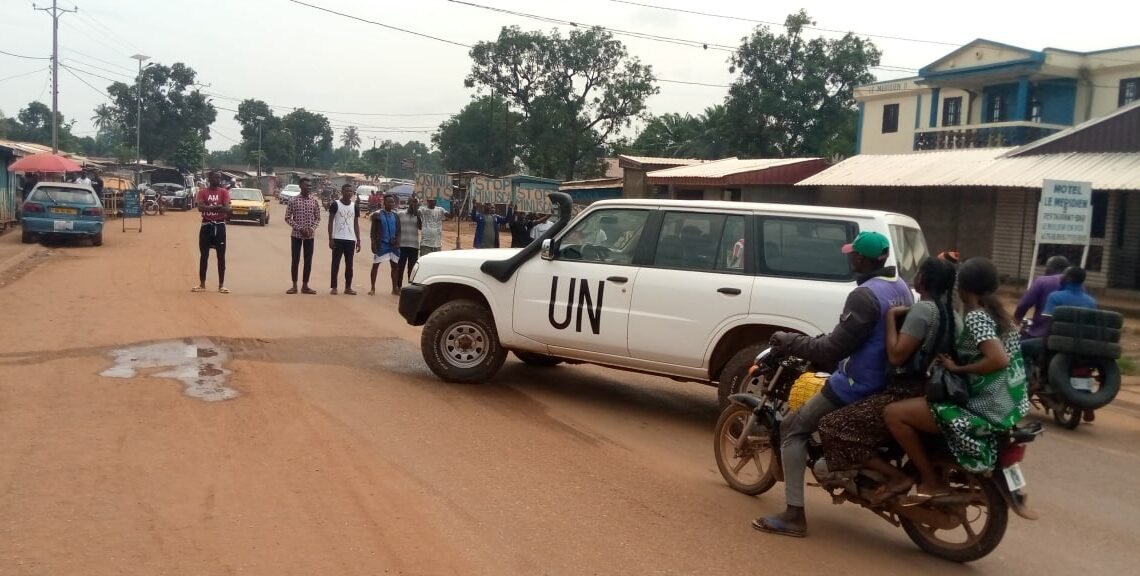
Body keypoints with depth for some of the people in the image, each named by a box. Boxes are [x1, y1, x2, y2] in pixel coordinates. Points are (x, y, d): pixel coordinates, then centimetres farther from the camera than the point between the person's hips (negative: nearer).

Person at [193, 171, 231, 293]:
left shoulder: (224, 192, 1)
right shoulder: (202, 192, 0)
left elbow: (227, 209, -12)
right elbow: (200, 207, -16)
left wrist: (210, 207, -27)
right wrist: (216, 207, -29)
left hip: (220, 226, 0)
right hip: (206, 226, 0)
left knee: (221, 256, 1)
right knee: (204, 255, 6)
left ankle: (221, 285, 7)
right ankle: (202, 284, 14)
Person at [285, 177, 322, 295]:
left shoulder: (315, 202, 2)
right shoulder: (293, 201, -4)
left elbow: (317, 218, 6)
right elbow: (288, 218, -3)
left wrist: (312, 229, -11)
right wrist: (299, 228, -14)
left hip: (310, 235, 2)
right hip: (296, 235, -2)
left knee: (308, 261, 4)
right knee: (295, 260, 2)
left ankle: (305, 286, 12)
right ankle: (294, 286, 10)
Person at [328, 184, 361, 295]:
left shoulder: (354, 206, 9)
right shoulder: (335, 204, -3)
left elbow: (356, 224, 12)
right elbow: (330, 222, -3)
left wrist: (358, 240, 6)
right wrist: (330, 239, -9)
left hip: (351, 239, 4)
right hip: (338, 239, -4)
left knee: (349, 264, 8)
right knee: (336, 263, 1)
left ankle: (348, 287, 15)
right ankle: (334, 287, 6)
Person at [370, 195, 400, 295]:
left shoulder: (395, 216, 8)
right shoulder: (377, 215, -4)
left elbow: (398, 231, 9)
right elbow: (373, 231, -3)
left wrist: (397, 241, -7)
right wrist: (373, 244, -11)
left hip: (393, 244, 4)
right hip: (381, 244, -4)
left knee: (395, 265, 6)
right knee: (375, 265, 1)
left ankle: (395, 288, 15)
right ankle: (373, 288, 11)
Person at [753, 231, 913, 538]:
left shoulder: (865, 296, -23)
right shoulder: (901, 287, 6)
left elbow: (835, 348, -25)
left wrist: (790, 341, -14)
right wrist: (822, 340, 25)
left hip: (857, 384, -9)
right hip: (888, 381, 10)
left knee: (793, 428, -2)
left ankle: (794, 515, -8)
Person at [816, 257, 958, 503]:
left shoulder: (922, 309, -18)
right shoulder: (947, 310, 9)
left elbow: (896, 356, -25)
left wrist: (891, 316, -16)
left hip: (907, 393, -10)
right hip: (929, 390, 10)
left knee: (833, 427, -13)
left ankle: (897, 477, -13)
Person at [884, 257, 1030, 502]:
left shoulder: (975, 317, -16)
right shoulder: (1000, 314, 10)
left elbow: (999, 360, -29)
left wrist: (957, 369, -17)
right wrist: (957, 364, 18)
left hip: (987, 412, -10)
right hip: (1011, 408, 10)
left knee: (893, 413, -13)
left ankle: (932, 482, -4)